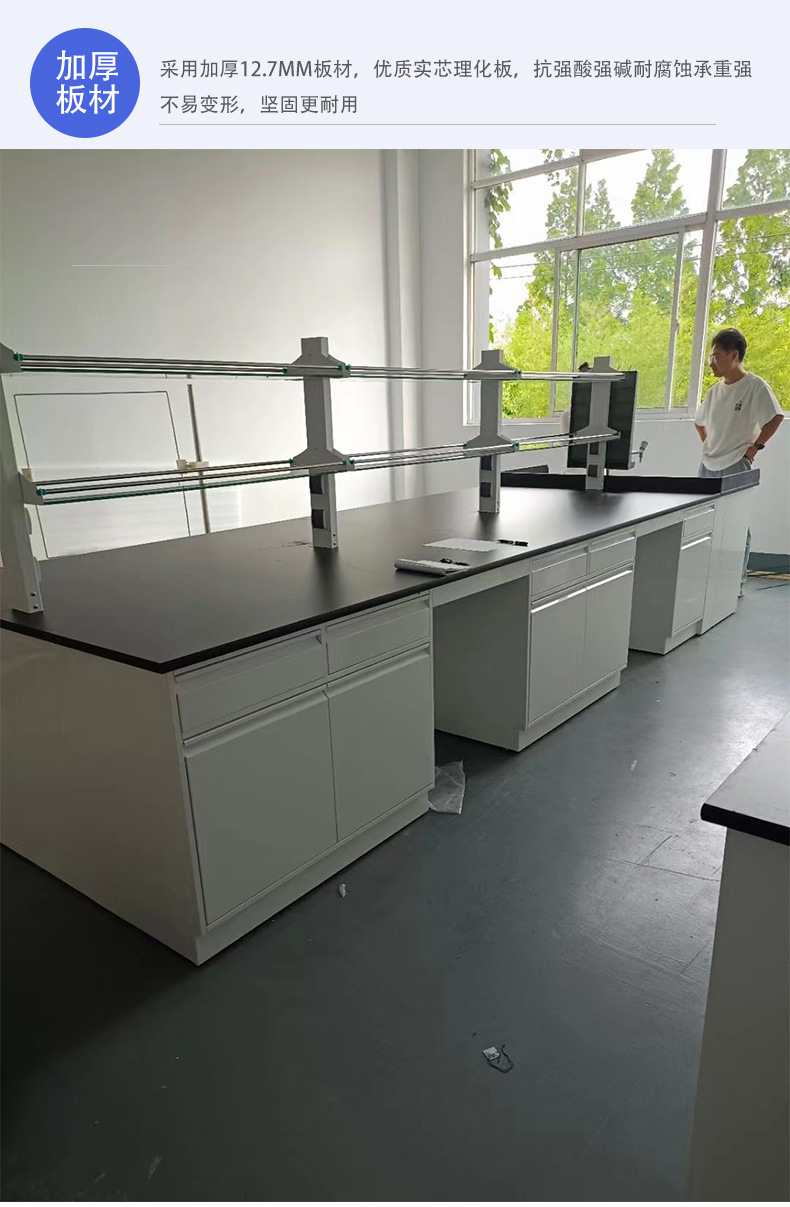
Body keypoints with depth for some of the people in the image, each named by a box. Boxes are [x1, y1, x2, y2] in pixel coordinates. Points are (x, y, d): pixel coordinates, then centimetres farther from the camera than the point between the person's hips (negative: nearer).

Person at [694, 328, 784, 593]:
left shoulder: (755, 386, -8)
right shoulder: (715, 389, 11)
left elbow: (776, 418, -14)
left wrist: (755, 446, -12)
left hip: (736, 466, -7)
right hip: (708, 465, 7)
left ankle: (737, 582, 7)